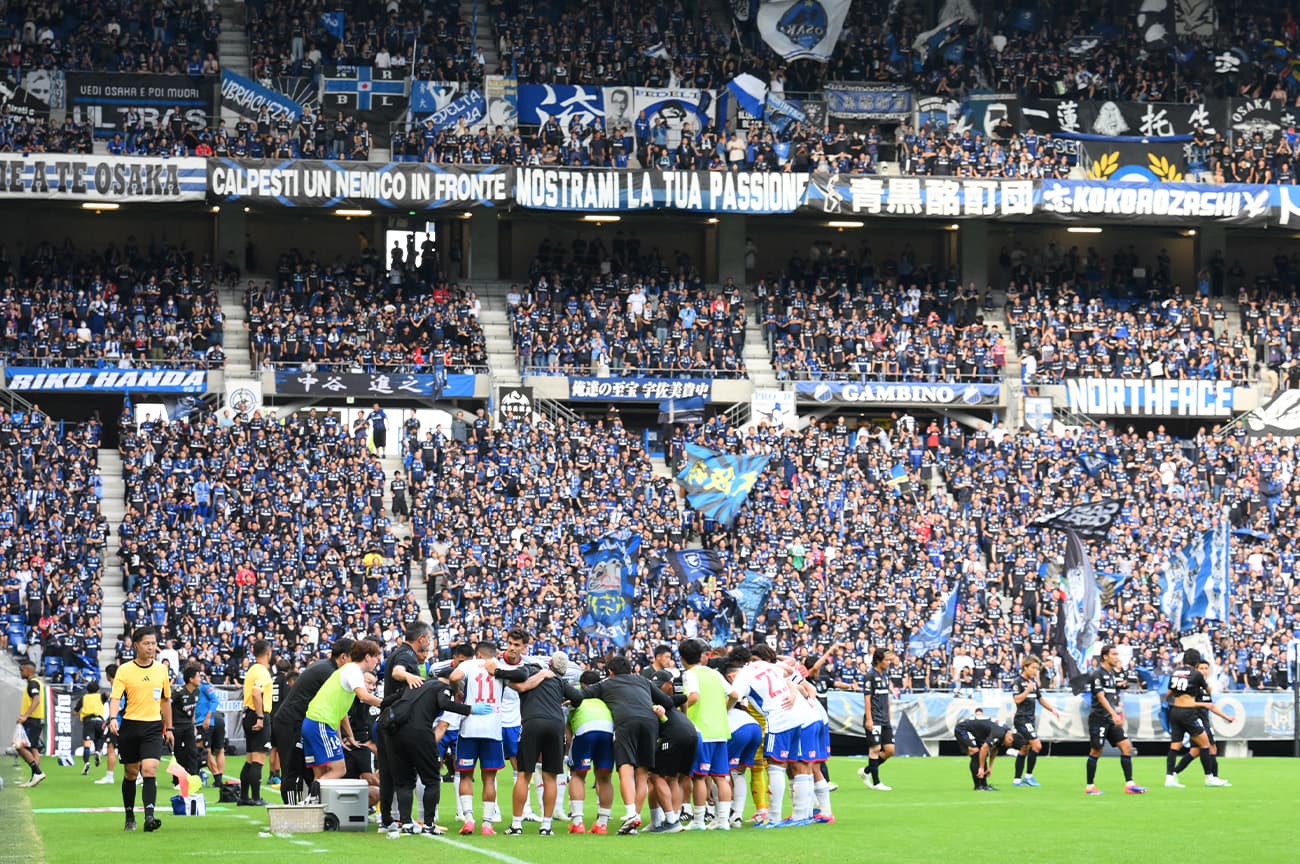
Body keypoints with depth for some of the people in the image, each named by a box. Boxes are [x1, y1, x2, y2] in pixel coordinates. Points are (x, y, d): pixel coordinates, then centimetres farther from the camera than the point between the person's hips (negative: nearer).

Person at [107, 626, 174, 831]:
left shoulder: (160, 670, 8)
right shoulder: (124, 670, -2)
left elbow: (166, 700, 18)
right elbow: (115, 697, -11)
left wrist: (168, 728, 19)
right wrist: (113, 718, -30)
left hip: (153, 727, 1)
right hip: (130, 726, -1)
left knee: (149, 770, -15)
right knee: (130, 773, 9)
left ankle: (149, 816, -24)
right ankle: (130, 817, 24)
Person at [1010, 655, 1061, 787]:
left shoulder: (1034, 681, 15)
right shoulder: (1019, 681, -10)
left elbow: (1040, 698, 24)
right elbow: (1017, 699, -19)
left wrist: (1053, 709, 15)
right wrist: (1028, 690, -24)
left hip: (1030, 720, 9)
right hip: (1022, 719, -9)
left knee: (1025, 749, 11)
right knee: (1036, 745, -16)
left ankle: (1017, 780, 15)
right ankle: (1028, 775, -7)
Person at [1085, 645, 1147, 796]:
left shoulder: (1113, 673, 15)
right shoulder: (1098, 674, -10)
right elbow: (1101, 697, -20)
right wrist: (1114, 714, -28)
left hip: (1112, 720, 8)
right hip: (1099, 719, -8)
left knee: (1126, 747, -3)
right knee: (1095, 752, -1)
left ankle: (1129, 784, -5)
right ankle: (1090, 786, 9)